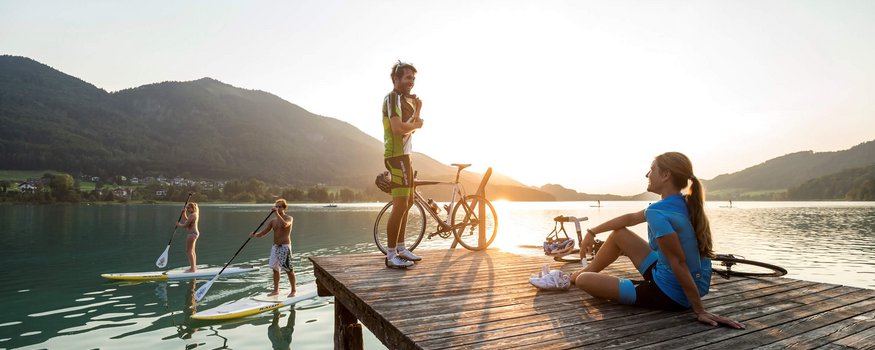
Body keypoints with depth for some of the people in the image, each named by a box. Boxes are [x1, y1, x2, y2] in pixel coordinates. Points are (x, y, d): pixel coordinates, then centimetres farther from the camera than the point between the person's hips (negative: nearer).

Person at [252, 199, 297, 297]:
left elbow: (284, 224, -30)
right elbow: (263, 232, 8)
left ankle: (293, 290, 7)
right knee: (275, 268, 11)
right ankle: (276, 290, 23)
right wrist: (255, 234, -12)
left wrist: (277, 213, -25)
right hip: (275, 246, 7)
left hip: (285, 246, -7)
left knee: (288, 269, -5)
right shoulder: (273, 221, 12)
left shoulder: (289, 218, -5)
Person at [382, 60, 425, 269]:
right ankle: (391, 256, -5)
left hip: (404, 156, 11)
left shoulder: (404, 99, 20)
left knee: (408, 202, 15)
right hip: (397, 156, -11)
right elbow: (398, 128, -24)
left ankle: (400, 248, 25)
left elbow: (413, 126, 15)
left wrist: (417, 110, 1)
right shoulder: (392, 98, -11)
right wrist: (416, 124, -8)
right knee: (400, 205, -11)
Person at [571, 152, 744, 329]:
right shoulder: (683, 204, 3)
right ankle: (586, 271, 32)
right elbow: (631, 218, 10)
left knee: (582, 280, -6)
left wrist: (699, 310, -21)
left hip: (668, 296, -9)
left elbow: (679, 264, -26)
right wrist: (592, 232, 14)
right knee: (619, 234, 17)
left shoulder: (658, 213, -27)